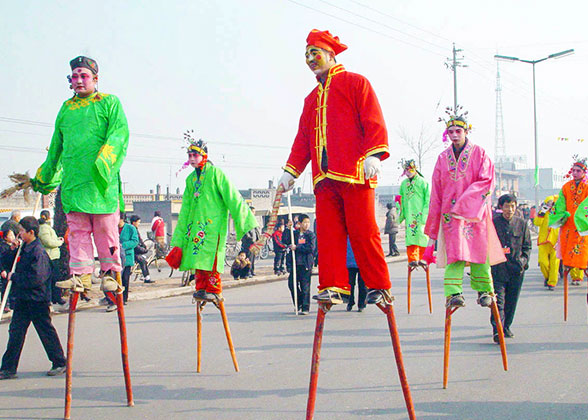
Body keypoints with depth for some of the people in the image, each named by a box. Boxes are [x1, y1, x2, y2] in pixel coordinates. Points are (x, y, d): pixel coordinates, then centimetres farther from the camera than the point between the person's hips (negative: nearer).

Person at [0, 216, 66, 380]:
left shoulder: (38, 251, -18)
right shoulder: (23, 249, 9)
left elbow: (37, 278, -24)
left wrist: (14, 277, -16)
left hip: (37, 300, -8)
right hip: (22, 299, 8)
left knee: (46, 331, 4)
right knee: (15, 331, 6)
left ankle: (60, 363, 18)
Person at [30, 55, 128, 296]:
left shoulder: (109, 103, 5)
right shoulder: (67, 108, 20)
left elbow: (119, 135, -9)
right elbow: (55, 148, 28)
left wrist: (103, 163, -24)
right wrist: (44, 177, 32)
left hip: (101, 181, -4)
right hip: (73, 179, 4)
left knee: (105, 229, -3)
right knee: (77, 230, 1)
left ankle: (110, 273, 5)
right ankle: (81, 275, 2)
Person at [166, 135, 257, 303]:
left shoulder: (215, 173, -2)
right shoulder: (191, 179, 17)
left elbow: (232, 197, -5)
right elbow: (185, 209, 21)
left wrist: (245, 223, -10)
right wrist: (178, 241, 19)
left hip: (213, 222, -6)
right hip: (196, 224, 6)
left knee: (211, 257, -13)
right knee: (197, 254, 2)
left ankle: (214, 290, -8)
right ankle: (201, 288, 8)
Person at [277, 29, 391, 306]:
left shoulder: (355, 83, 8)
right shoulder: (312, 98, 26)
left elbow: (374, 122, -2)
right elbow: (303, 138, 25)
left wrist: (373, 154, -16)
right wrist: (291, 170, 13)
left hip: (355, 173, -6)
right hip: (324, 177, 6)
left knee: (363, 232, -6)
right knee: (328, 232, -2)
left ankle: (379, 288, 2)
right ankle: (334, 287, 0)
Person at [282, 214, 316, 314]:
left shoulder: (311, 234, 3)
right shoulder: (293, 233, 9)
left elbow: (311, 247, -10)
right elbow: (285, 241, -4)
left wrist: (297, 247, -13)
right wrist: (288, 229, -12)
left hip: (305, 265, -3)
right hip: (294, 264, 3)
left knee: (305, 287, -3)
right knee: (292, 284, 4)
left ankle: (305, 308, 3)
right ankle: (299, 305, 22)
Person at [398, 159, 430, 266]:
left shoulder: (422, 182, 4)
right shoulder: (404, 183, 16)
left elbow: (427, 199, 1)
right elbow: (402, 200, 22)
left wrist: (425, 214, -7)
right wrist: (401, 214, 17)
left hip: (420, 213, -3)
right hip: (409, 214, 3)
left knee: (422, 235, -6)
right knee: (410, 235, -7)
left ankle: (421, 258, 4)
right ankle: (413, 259, -9)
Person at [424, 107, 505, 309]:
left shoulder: (479, 153, 5)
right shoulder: (443, 158, 13)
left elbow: (487, 181, -5)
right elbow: (436, 193, 14)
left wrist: (464, 202, -15)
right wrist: (432, 228, 10)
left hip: (475, 212, -1)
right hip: (451, 213, 1)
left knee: (479, 250, 0)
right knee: (454, 251, -11)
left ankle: (484, 290, 13)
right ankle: (453, 293, -19)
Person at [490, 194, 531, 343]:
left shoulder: (522, 224, 8)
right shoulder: (493, 223, 0)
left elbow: (527, 246, 13)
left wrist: (523, 261, 0)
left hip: (517, 269, 3)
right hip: (498, 269, -3)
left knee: (511, 301, 10)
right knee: (498, 300, -12)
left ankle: (506, 327, 25)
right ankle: (497, 330, -17)